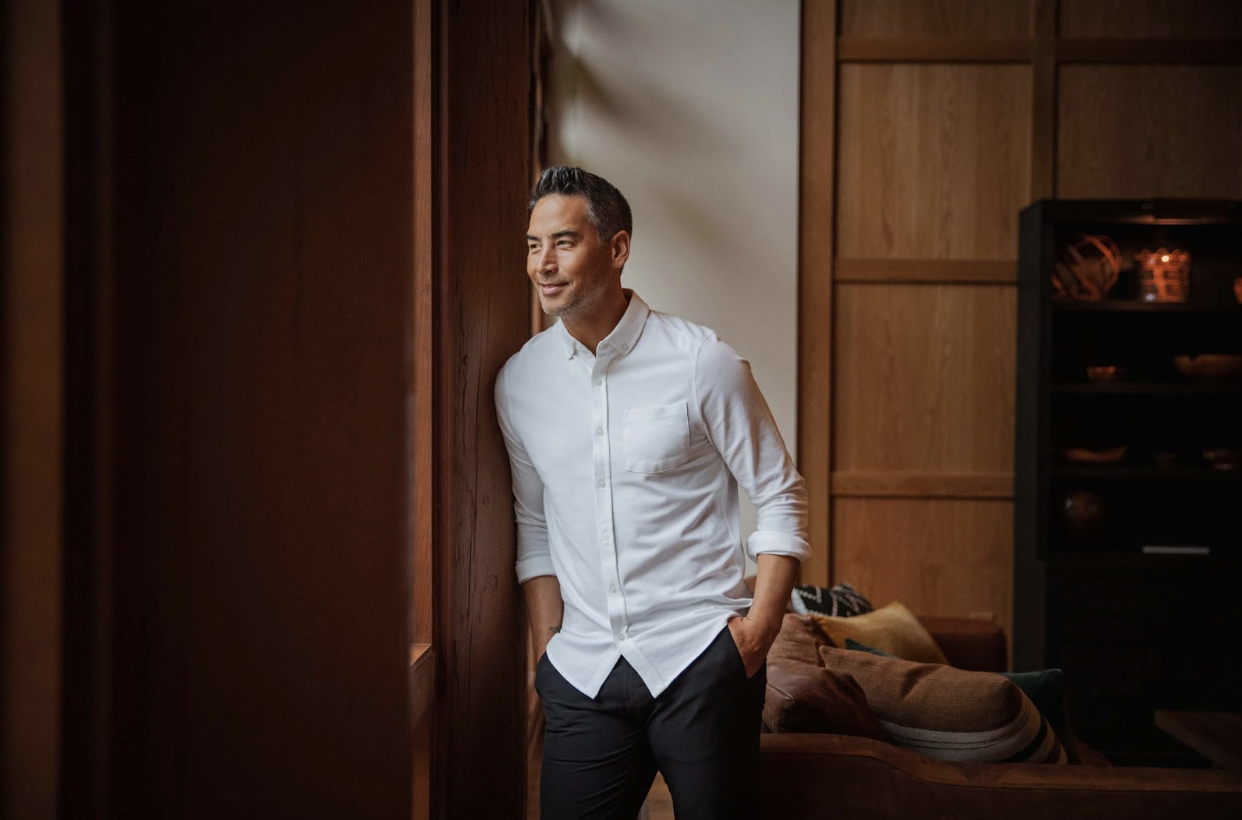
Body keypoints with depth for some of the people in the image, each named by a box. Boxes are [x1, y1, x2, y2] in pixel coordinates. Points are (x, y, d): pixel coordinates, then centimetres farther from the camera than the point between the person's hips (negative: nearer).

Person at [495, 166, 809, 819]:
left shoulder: (703, 363, -7)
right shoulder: (519, 382, 5)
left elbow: (781, 496, -1)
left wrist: (760, 624, -10)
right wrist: (546, 653, 8)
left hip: (699, 664, -3)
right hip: (581, 673, 3)